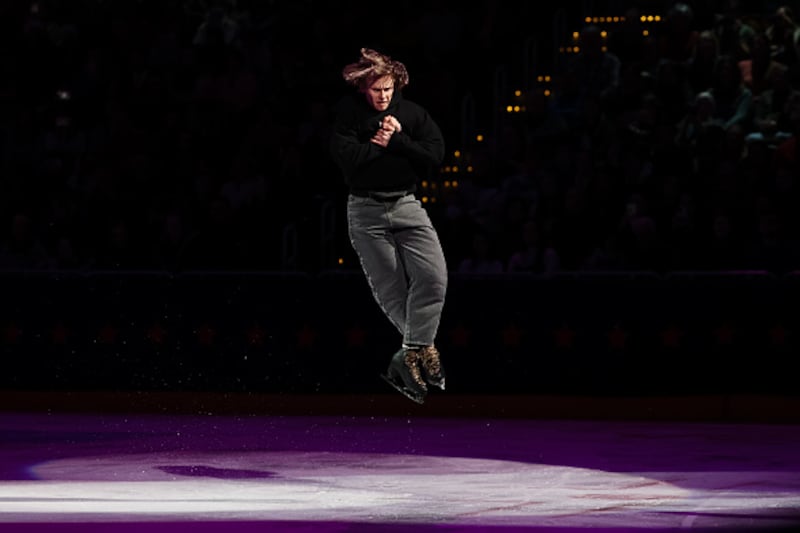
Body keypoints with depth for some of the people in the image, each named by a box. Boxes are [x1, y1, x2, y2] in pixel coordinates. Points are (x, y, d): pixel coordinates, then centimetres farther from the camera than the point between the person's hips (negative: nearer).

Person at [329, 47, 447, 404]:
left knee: (433, 275, -16)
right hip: (366, 210, -2)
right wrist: (384, 143, -10)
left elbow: (435, 156, -7)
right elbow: (346, 156, -17)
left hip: (406, 204, 2)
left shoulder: (412, 113, 4)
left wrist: (395, 140, -13)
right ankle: (420, 348, 14)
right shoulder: (349, 111, -3)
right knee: (390, 290, 0)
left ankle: (413, 352, -9)